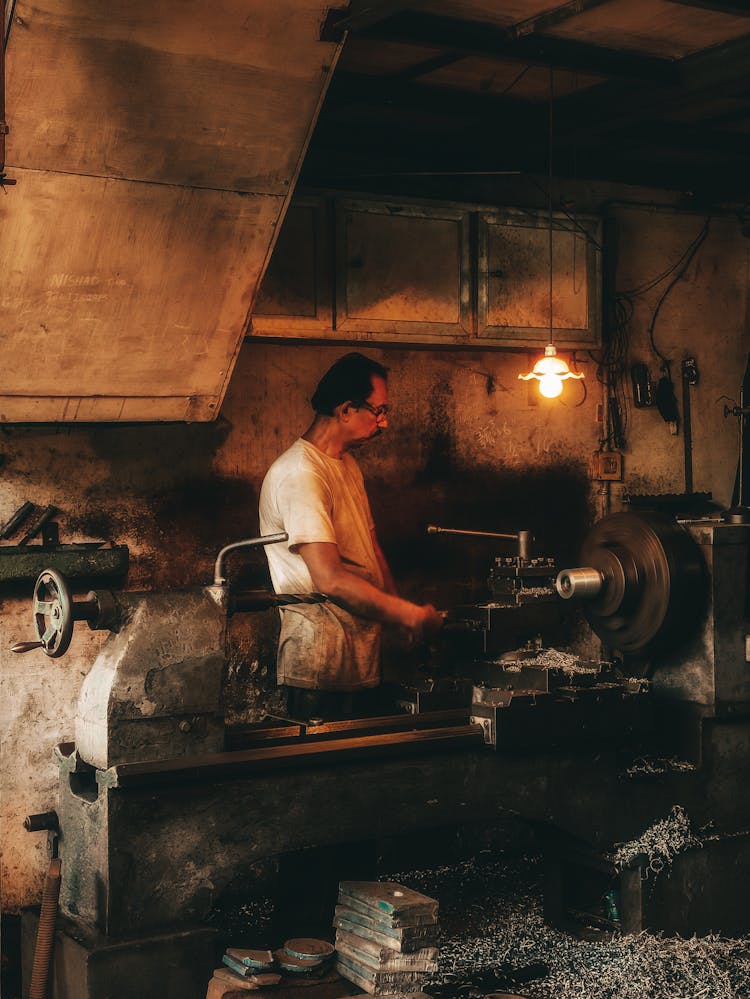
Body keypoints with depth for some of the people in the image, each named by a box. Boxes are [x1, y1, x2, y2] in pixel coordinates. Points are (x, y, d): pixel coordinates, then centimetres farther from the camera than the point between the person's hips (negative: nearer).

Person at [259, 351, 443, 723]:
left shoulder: (348, 465, 16)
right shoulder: (299, 474, -18)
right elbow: (330, 579, -25)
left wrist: (404, 615, 10)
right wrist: (409, 614, -17)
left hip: (362, 657, 9)